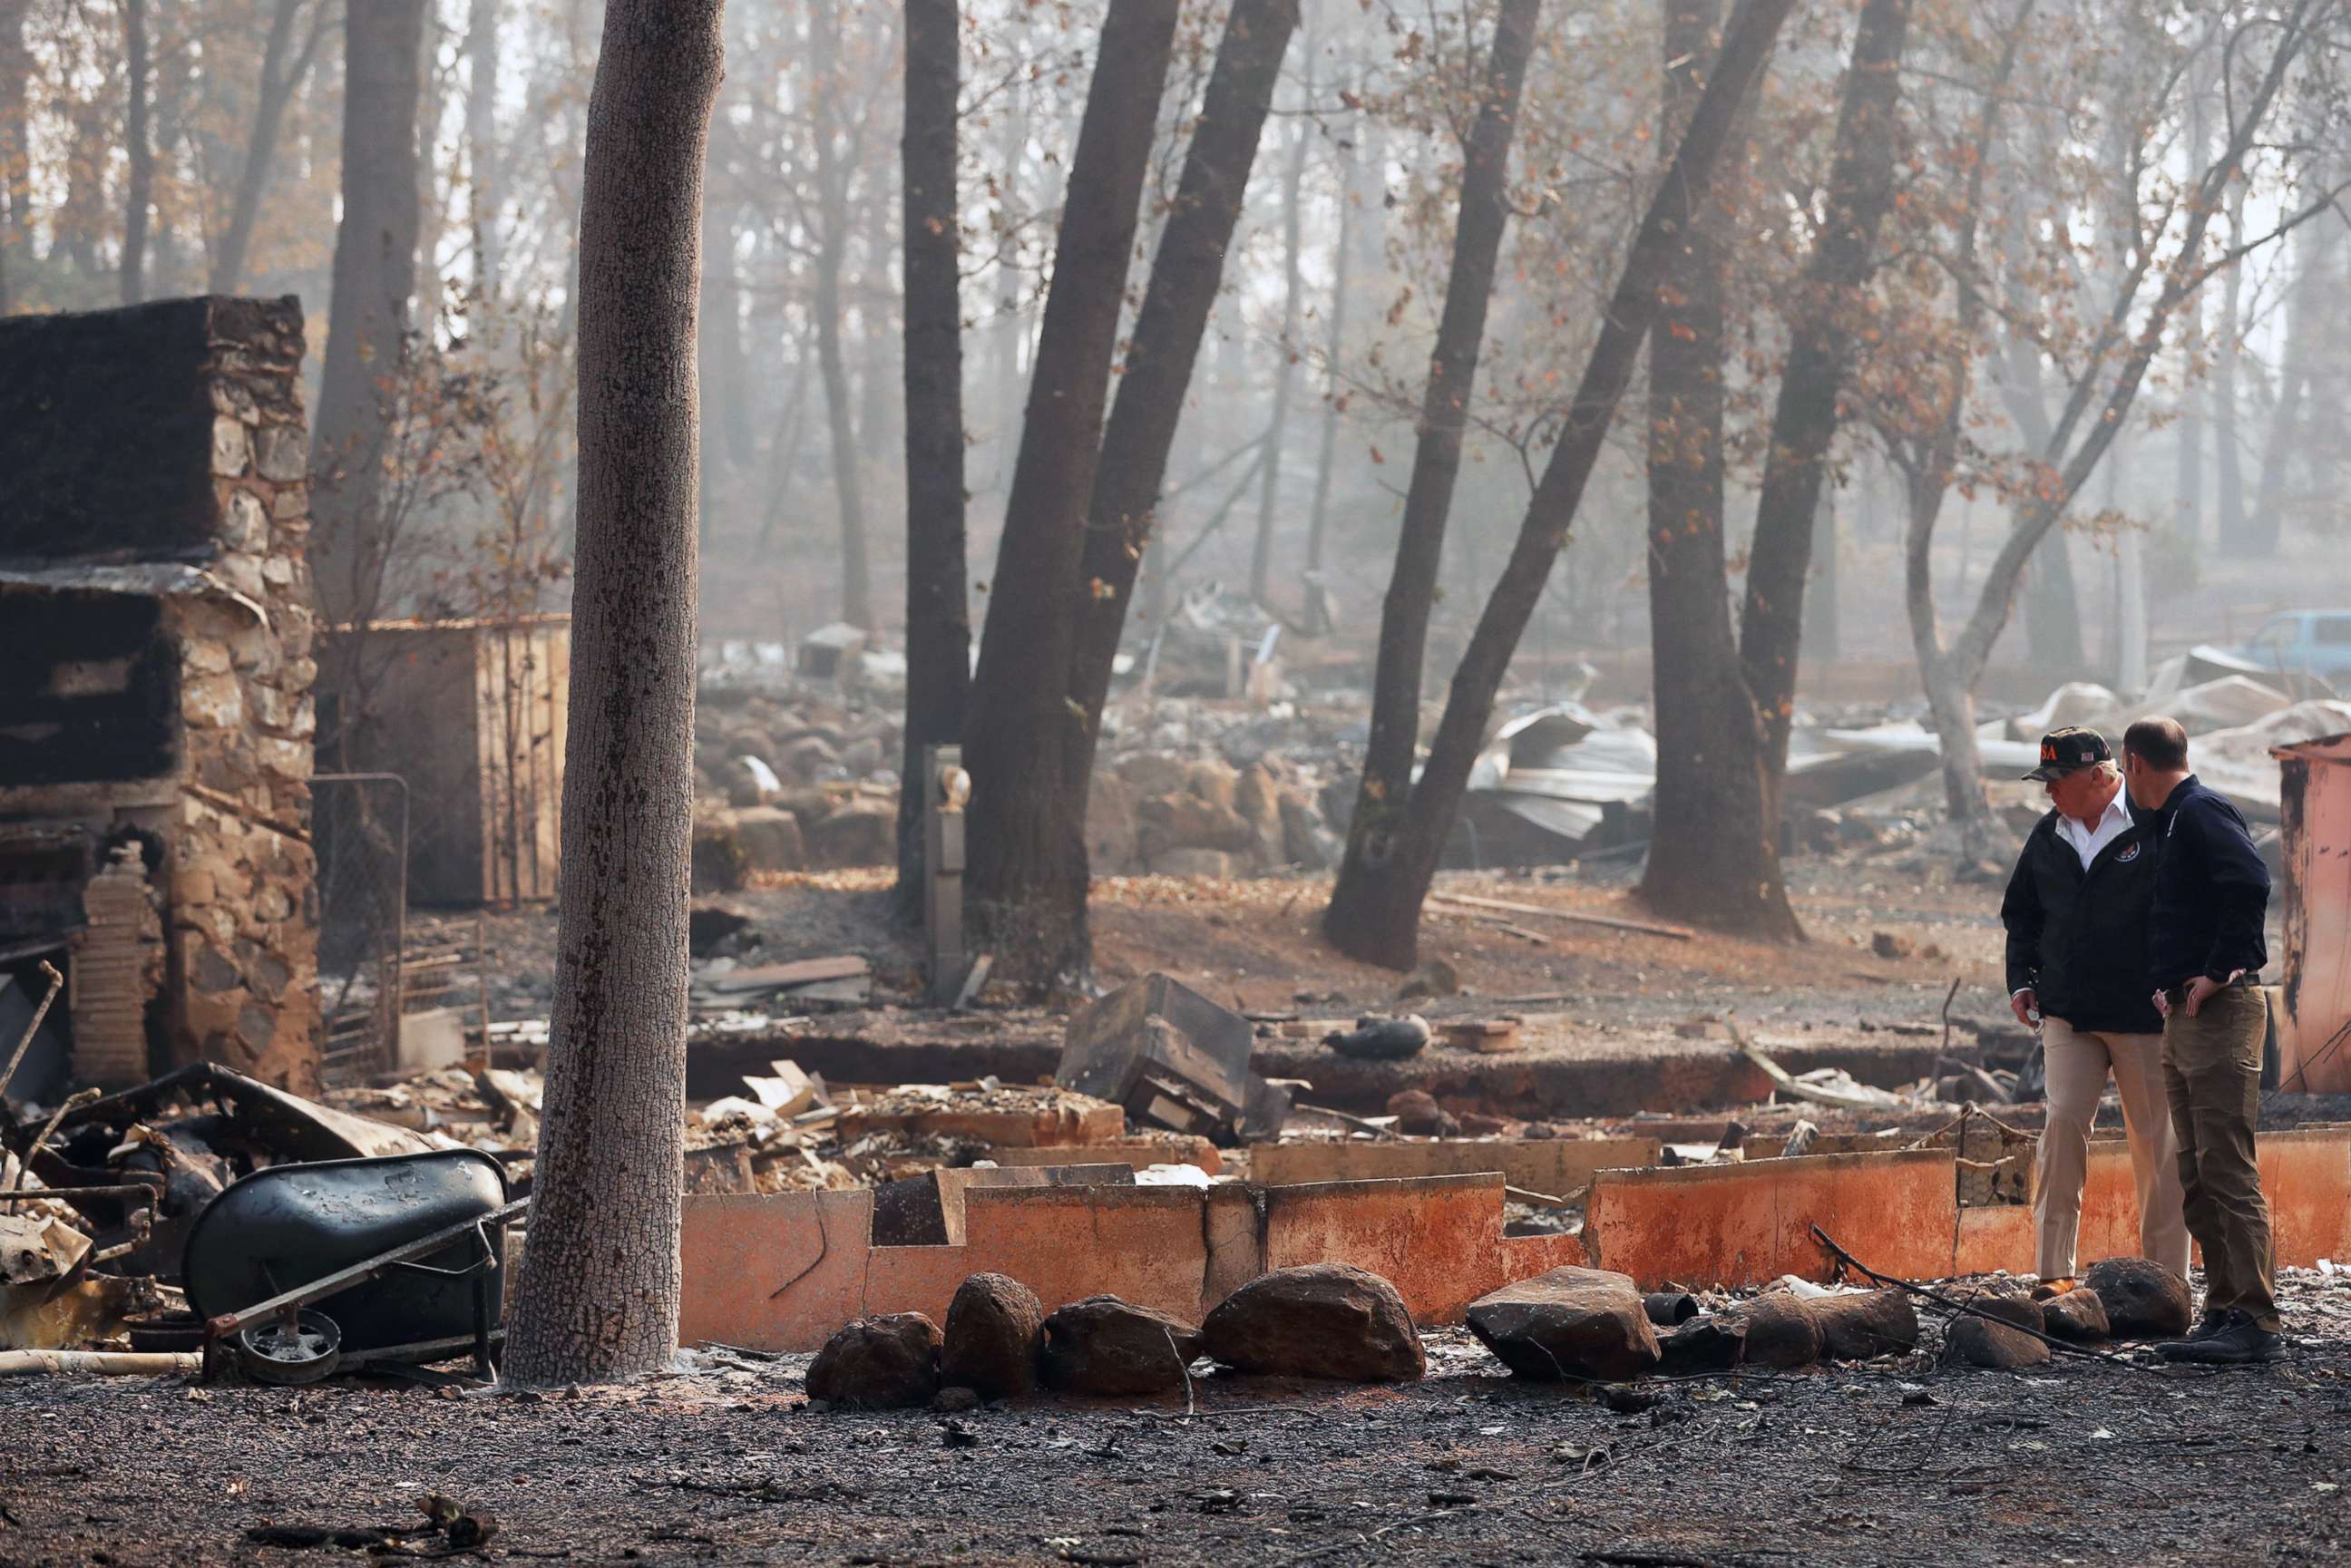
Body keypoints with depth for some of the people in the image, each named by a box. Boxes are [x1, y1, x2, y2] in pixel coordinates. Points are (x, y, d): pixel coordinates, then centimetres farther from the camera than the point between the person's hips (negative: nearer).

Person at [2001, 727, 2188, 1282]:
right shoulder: (2048, 836, 10)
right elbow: (2021, 912, 24)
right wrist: (2021, 978, 11)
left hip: (2145, 1013, -4)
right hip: (2067, 1012, 4)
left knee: (2156, 1138, 3)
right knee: (2063, 1121, -8)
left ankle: (2165, 1276, 11)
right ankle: (2051, 1273, -7)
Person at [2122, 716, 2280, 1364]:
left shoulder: (2202, 813, -11)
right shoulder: (2173, 821, 20)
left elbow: (2251, 883, -26)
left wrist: (2221, 970, -21)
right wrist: (2170, 984, 13)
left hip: (2220, 1012, -10)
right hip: (2183, 1019, 10)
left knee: (2227, 1168, -12)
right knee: (2198, 1177, 10)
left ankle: (2254, 1322, -13)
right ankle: (2224, 1313, 14)